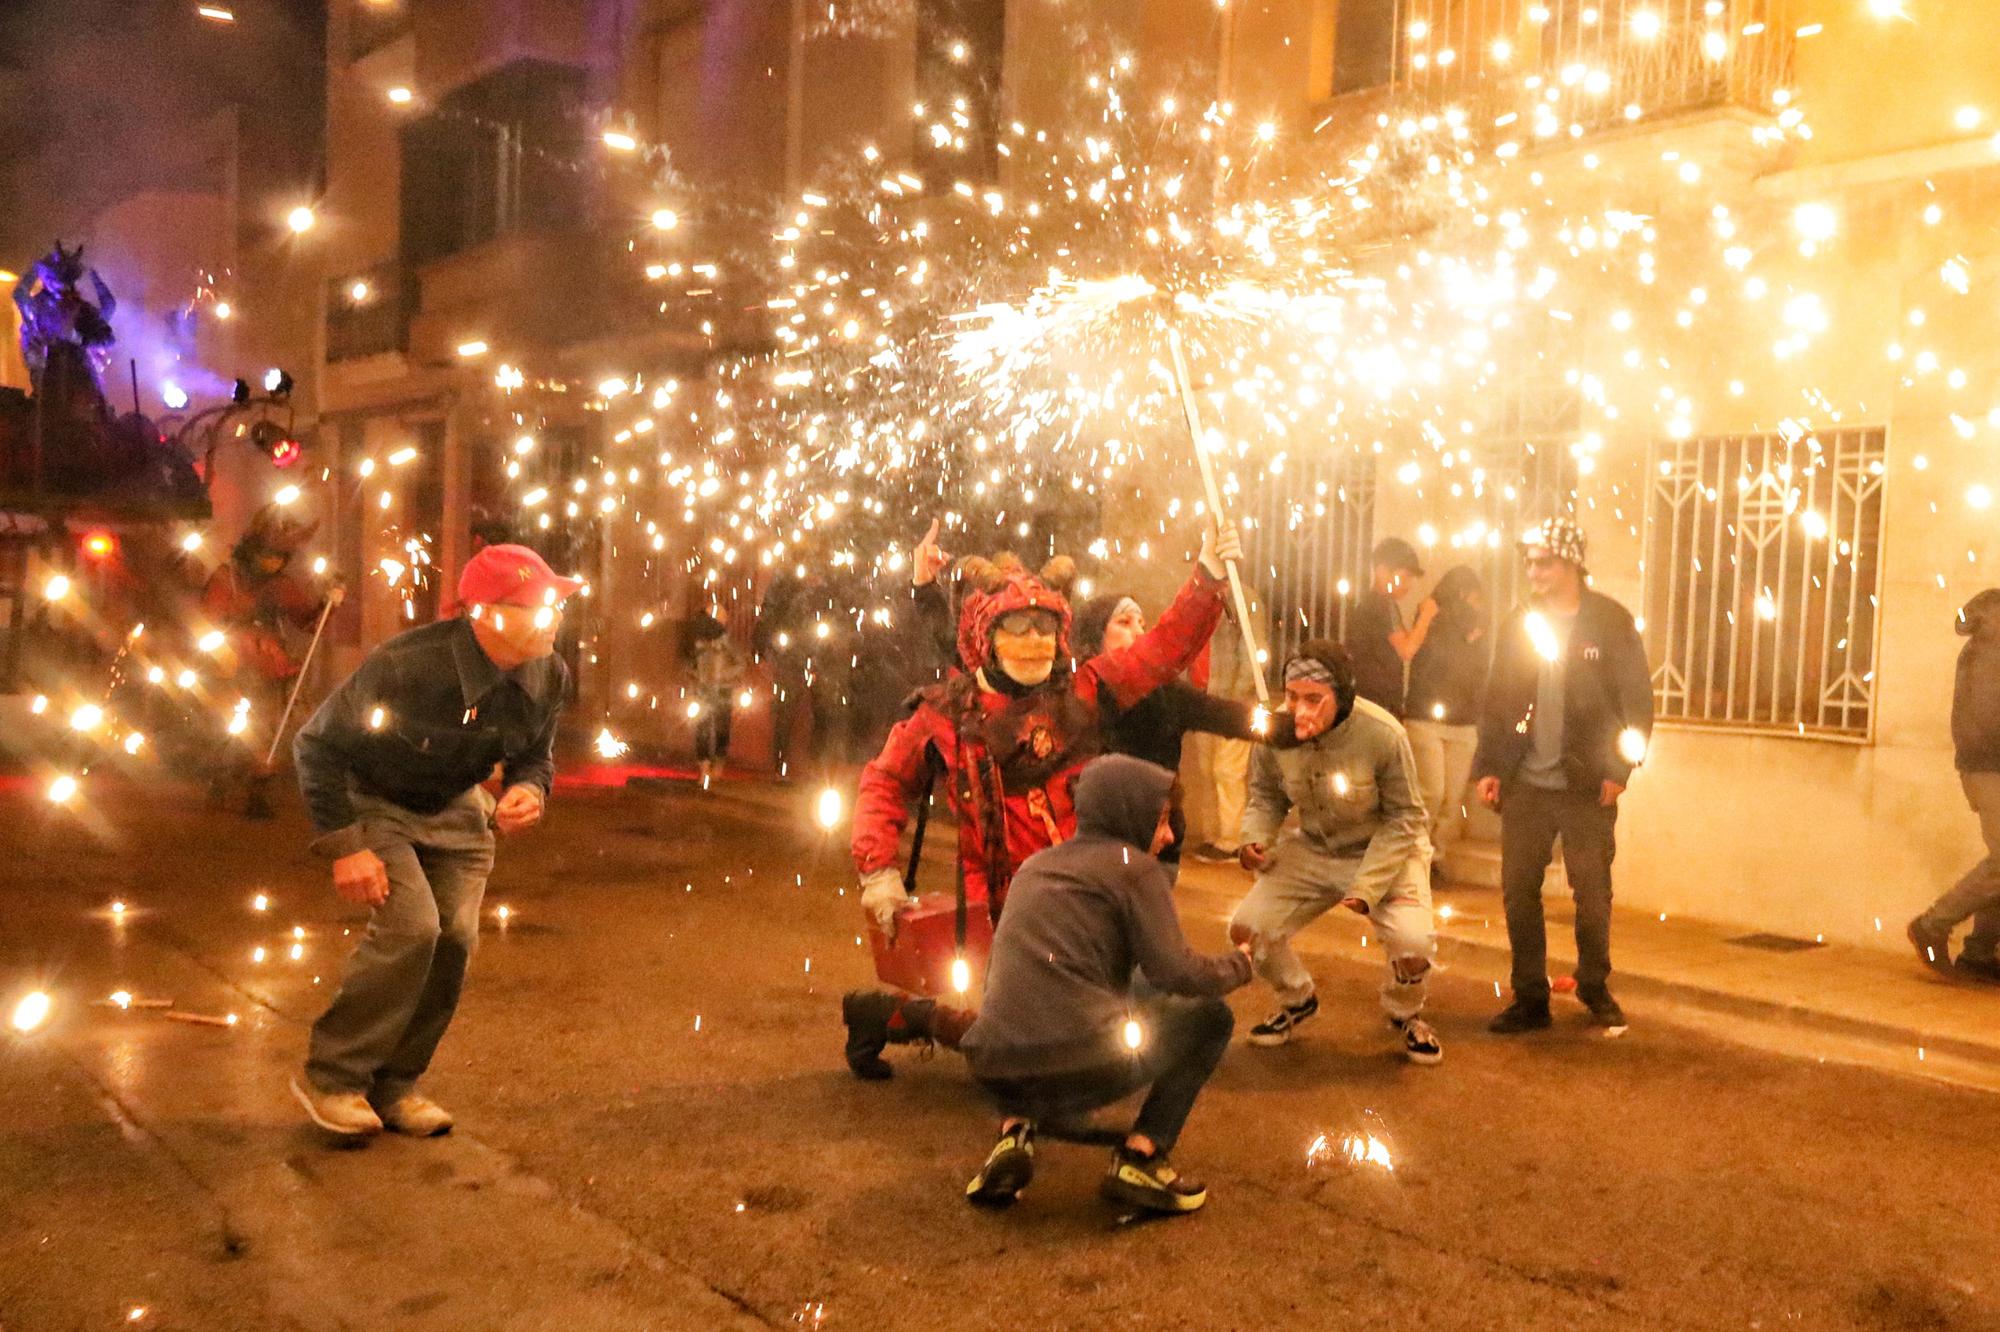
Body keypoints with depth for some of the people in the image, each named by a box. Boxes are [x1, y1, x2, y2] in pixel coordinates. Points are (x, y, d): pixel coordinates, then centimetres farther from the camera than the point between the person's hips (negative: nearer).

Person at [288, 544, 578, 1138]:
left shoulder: (548, 677, -16)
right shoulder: (407, 665, -33)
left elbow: (535, 755, 3)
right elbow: (316, 745, -20)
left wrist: (526, 790, -22)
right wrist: (343, 847, -23)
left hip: (453, 808, 5)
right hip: (372, 800, -5)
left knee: (456, 937, -8)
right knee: (411, 926, -22)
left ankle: (394, 1085, 10)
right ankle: (331, 1076, -3)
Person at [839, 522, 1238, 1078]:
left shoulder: (1081, 692, 2)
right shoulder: (946, 714, -4)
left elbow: (1164, 646, 3)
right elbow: (885, 783, 3)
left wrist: (1209, 574, -7)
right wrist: (877, 872, -7)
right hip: (1003, 909, -4)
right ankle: (882, 1012, 24)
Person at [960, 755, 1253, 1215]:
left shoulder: (1034, 865, 22)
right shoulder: (1132, 867, 3)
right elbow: (1177, 974, -5)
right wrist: (1239, 964, 14)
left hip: (994, 1070, 6)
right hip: (1082, 1068, -6)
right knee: (1210, 1016, 17)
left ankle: (1014, 1132, 14)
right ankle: (1139, 1159, 7)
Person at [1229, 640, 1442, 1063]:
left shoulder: (1383, 734, -28)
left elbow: (1403, 817, -16)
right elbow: (1266, 794, 1)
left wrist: (1367, 886, -24)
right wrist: (1254, 837, -21)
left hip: (1386, 851, -3)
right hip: (1312, 850, 3)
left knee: (1413, 941, -25)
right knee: (1247, 926, -10)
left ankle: (1404, 1015, 12)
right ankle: (1297, 1001, 23)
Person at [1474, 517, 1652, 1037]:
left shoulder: (1613, 623, -4)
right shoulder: (1518, 624, 7)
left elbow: (1637, 702, -4)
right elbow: (1497, 702, 9)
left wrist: (1620, 770, -10)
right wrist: (1488, 768, 2)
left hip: (1586, 787, -3)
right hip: (1525, 785, 3)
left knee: (1593, 894, 5)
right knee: (1519, 892, 4)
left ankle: (1595, 990, 26)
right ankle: (1530, 998, 16)